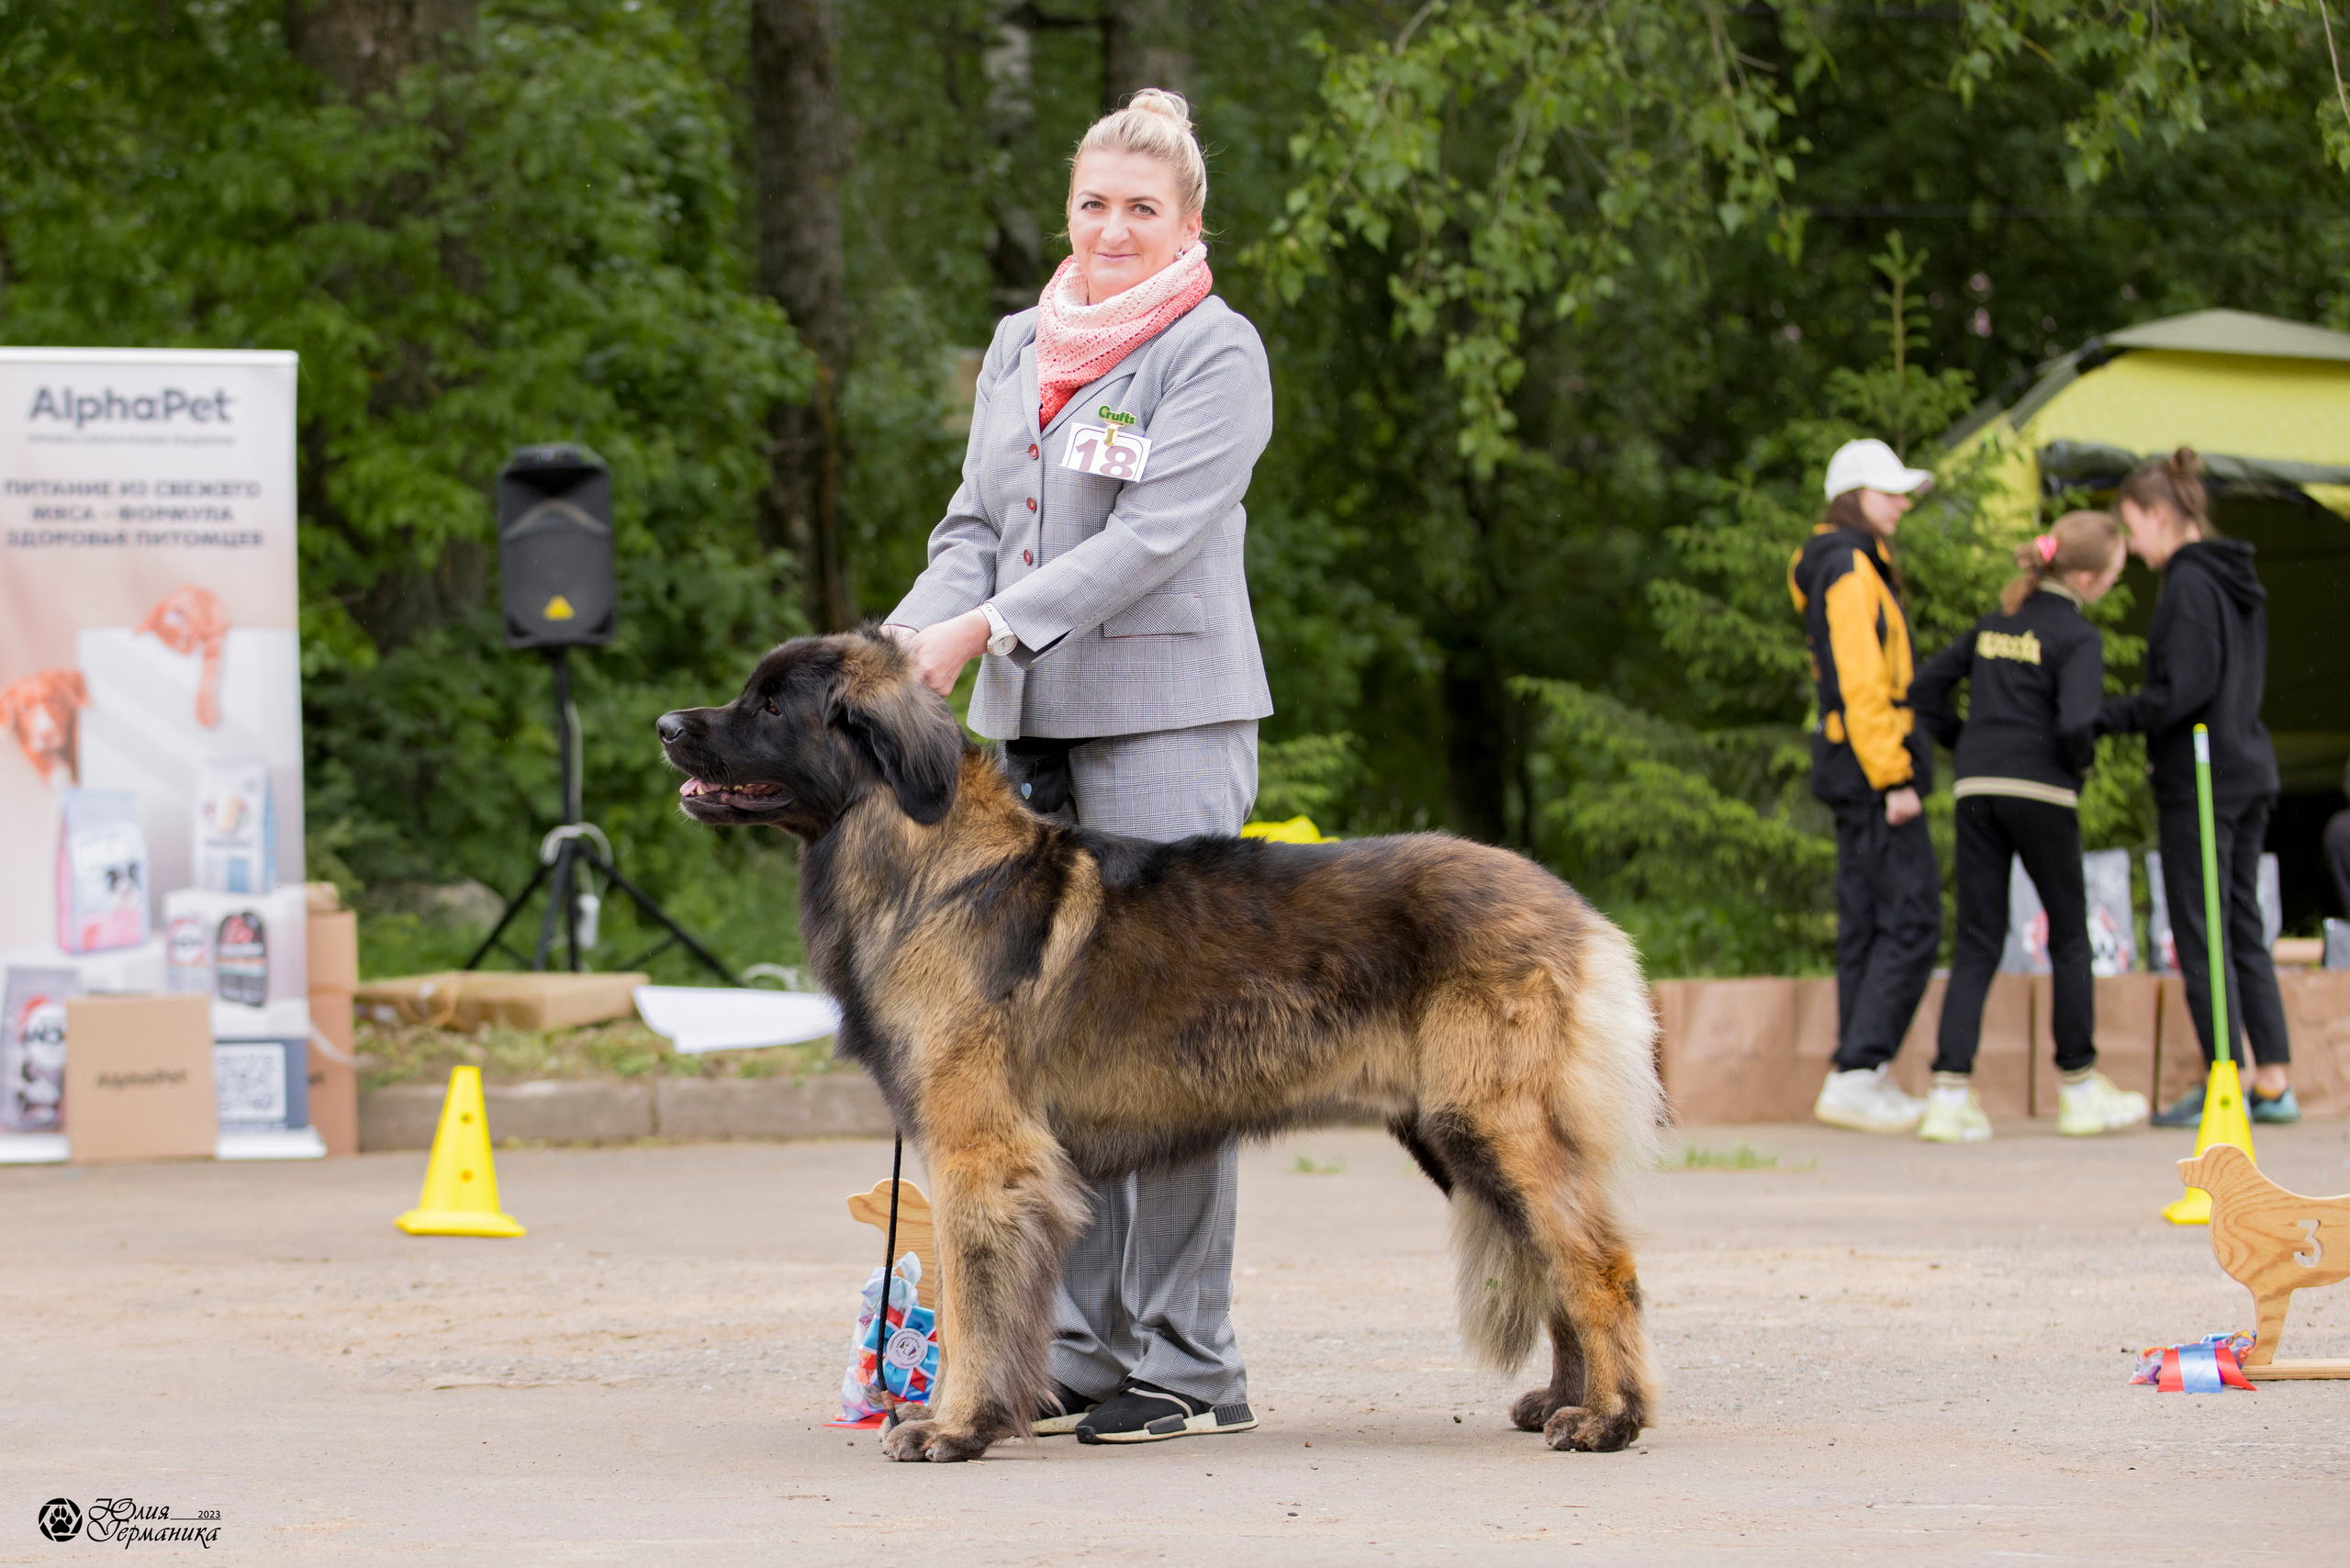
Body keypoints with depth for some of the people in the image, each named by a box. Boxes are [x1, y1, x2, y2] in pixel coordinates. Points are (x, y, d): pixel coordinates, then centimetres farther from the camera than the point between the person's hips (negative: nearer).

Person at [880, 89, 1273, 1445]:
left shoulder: (1217, 351, -6)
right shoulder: (1021, 345, 15)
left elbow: (1155, 535, -15)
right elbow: (977, 527, 13)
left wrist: (987, 626, -21)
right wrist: (913, 636, -6)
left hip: (1165, 726, -7)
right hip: (1030, 724, 7)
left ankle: (1188, 1367, -3)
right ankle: (1082, 1356, 11)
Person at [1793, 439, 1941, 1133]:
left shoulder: (1852, 566, 19)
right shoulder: (1851, 569, -13)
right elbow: (1860, 682, -19)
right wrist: (1893, 776, -20)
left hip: (1852, 766, 11)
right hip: (1871, 759, -11)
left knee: (1866, 921, 11)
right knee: (1911, 919, -11)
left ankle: (1863, 1077, 13)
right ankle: (1856, 1076, -15)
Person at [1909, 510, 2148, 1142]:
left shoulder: (1996, 622, 14)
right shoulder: (2077, 636, -7)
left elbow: (1925, 686, 17)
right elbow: (2076, 720, -21)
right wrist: (2082, 763, -1)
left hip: (1976, 789, 5)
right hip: (2040, 791, -5)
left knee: (1977, 943, 4)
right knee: (2069, 937, 10)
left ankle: (1950, 1092, -8)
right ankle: (2079, 1088, 17)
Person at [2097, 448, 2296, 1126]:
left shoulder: (2189, 583, -14)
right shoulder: (2237, 581, 14)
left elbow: (2183, 691, -21)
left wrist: (2099, 718, -15)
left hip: (2200, 778, -9)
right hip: (2249, 773, 9)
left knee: (2201, 935, -4)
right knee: (2244, 929, 12)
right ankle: (2274, 1081, 11)